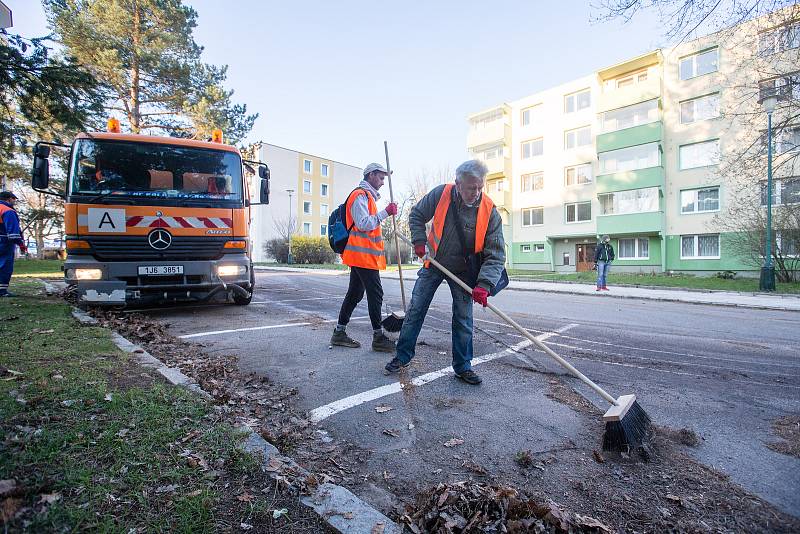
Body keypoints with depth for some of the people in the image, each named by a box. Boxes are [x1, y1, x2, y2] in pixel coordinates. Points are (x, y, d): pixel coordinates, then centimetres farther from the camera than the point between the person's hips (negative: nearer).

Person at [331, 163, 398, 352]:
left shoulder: (367, 196, 24)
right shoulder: (360, 195, -9)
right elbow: (363, 224, -21)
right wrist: (385, 212, -20)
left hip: (361, 256, 11)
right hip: (363, 255, -11)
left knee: (355, 294, 12)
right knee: (375, 294, -7)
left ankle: (339, 333, 19)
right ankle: (378, 337, 0)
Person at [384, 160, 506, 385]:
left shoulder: (490, 212, -21)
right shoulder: (440, 194, -18)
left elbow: (496, 255, -21)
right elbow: (416, 215, 1)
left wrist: (484, 285, -33)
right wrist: (419, 241, -13)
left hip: (463, 271, -1)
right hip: (433, 264, 1)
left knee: (463, 318, 4)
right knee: (415, 310, 5)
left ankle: (462, 366, 20)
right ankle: (403, 356, 20)